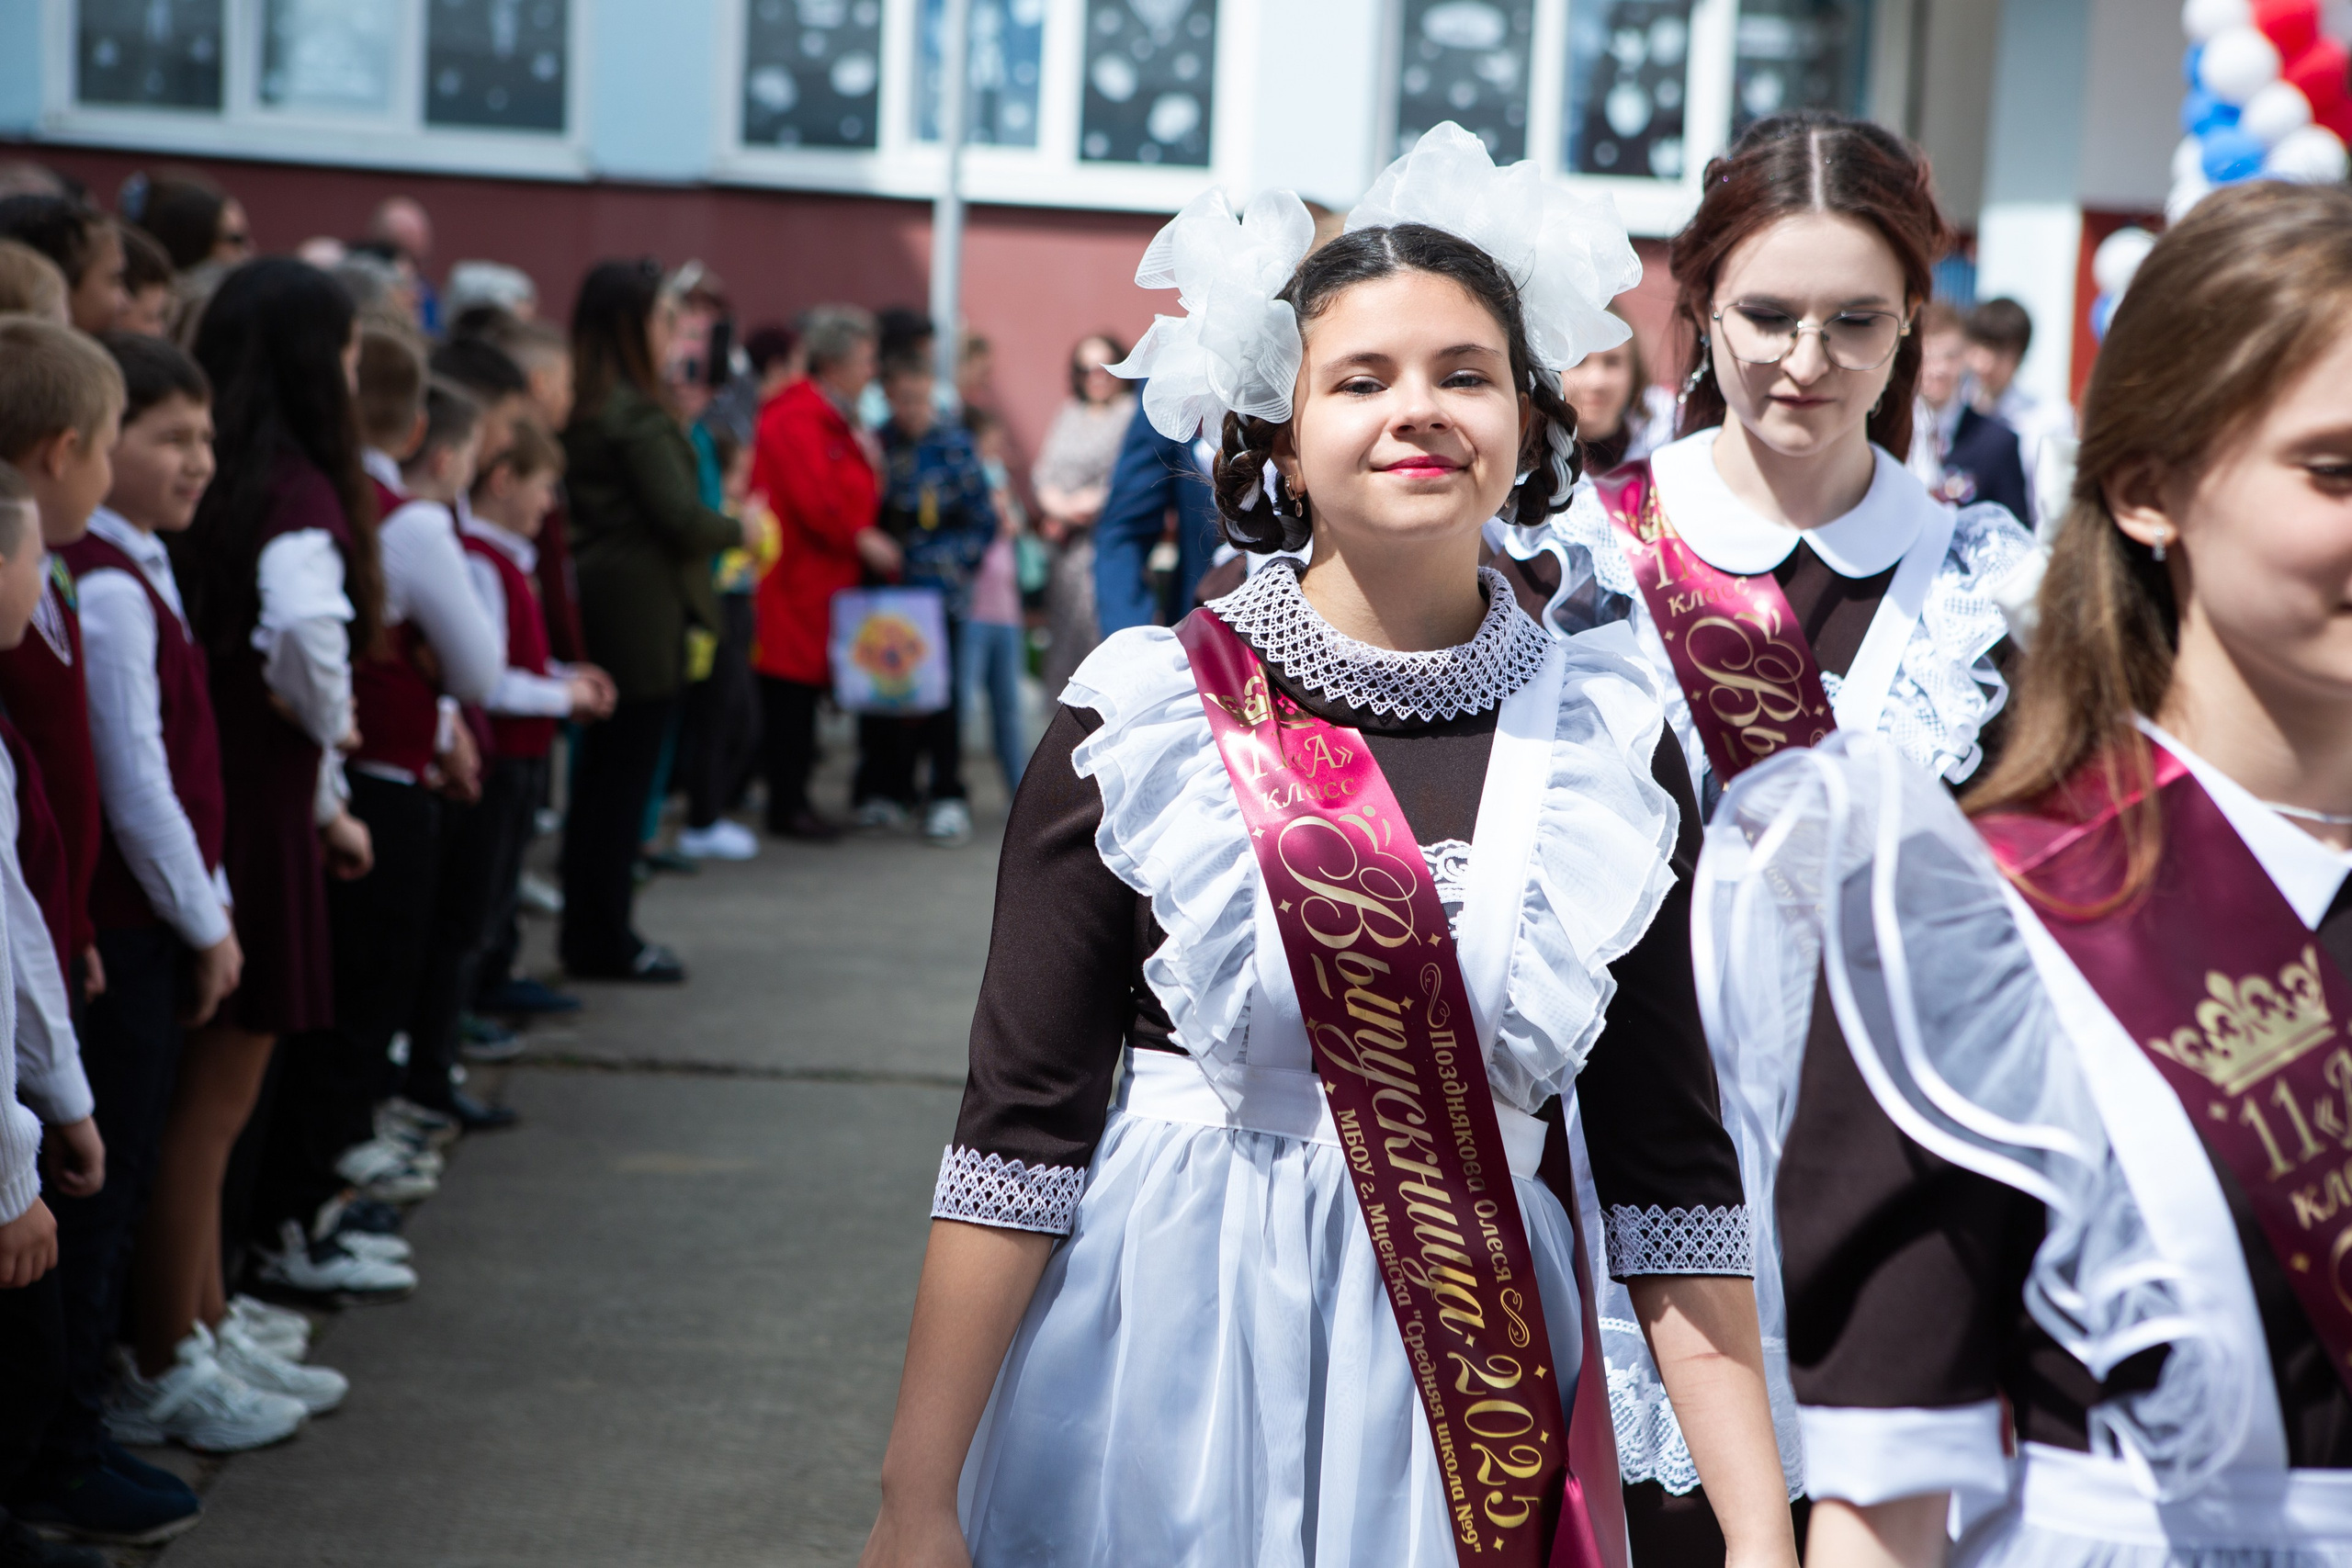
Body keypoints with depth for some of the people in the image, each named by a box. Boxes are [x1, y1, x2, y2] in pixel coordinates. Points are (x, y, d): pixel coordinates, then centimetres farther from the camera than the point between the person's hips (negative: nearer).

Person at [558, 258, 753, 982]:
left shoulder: (579, 407, 9)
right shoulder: (637, 414, -16)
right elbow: (680, 517, -18)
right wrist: (739, 530, 1)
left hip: (593, 600, 8)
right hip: (644, 609, -8)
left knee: (601, 770, 15)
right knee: (626, 771, 0)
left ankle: (586, 930, 22)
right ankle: (608, 940, 7)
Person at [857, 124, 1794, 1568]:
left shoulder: (1611, 740, -1)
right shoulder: (1142, 717, -6)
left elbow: (1669, 1160, 1)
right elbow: (1023, 1127, -7)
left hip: (1467, 1389, 2)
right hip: (1167, 1359, -1)